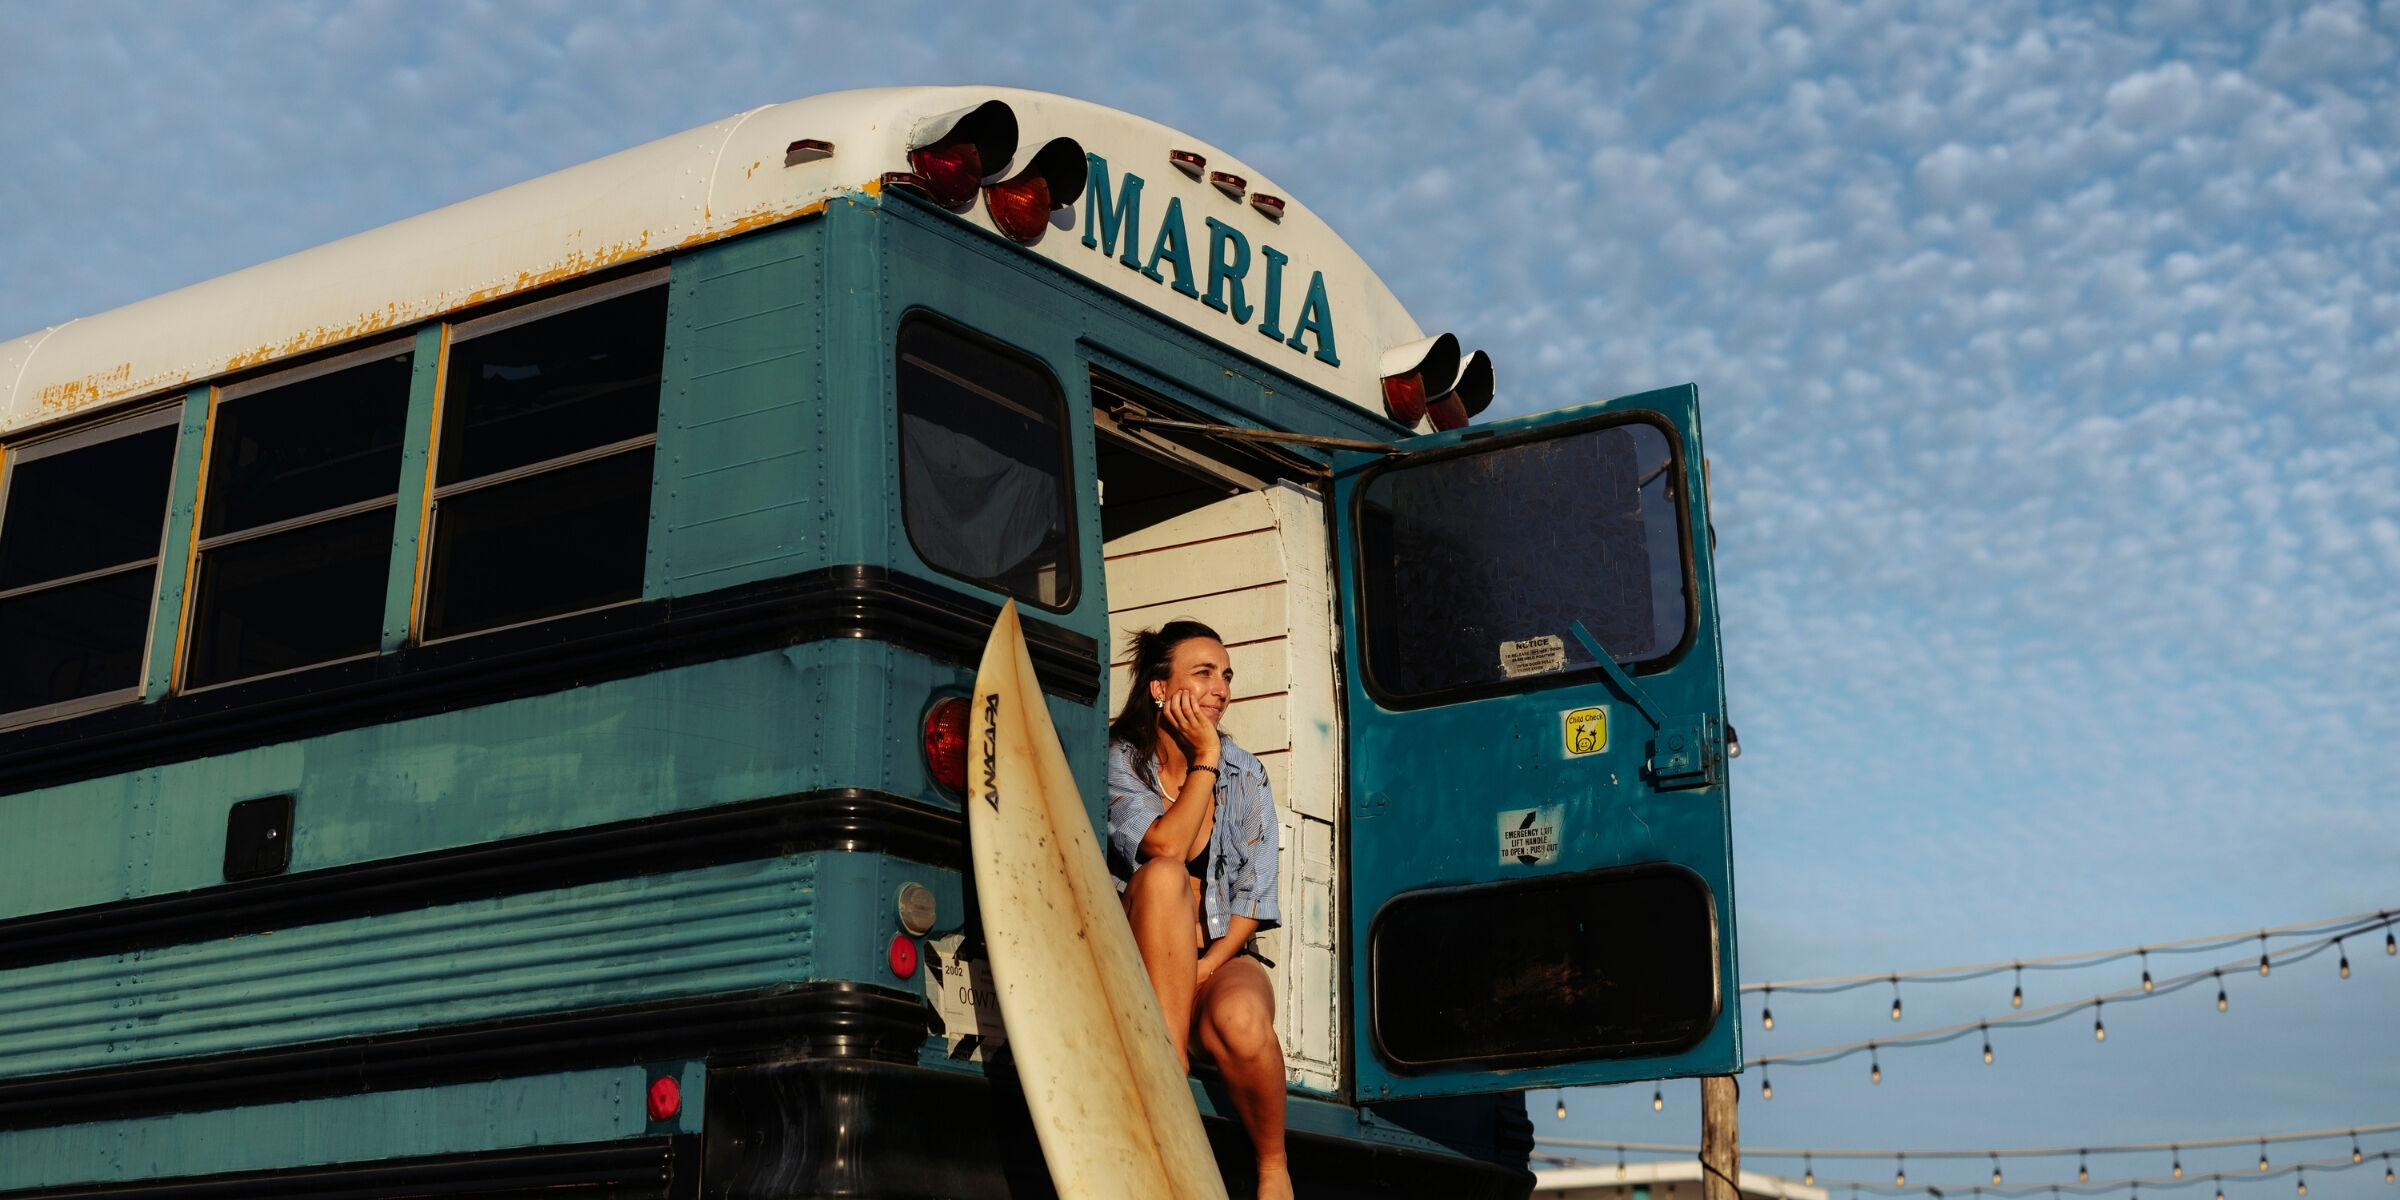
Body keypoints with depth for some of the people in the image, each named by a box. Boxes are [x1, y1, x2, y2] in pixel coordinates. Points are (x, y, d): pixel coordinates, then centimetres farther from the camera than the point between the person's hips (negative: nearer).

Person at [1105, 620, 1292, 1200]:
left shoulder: (1244, 774, 5)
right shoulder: (1120, 762, -2)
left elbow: (1255, 894, -1)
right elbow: (1163, 849, -22)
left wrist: (1204, 969, -15)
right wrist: (1205, 760, -16)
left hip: (1223, 956, 1)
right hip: (1146, 959, -1)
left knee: (1239, 1020, -37)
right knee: (1164, 875, -34)